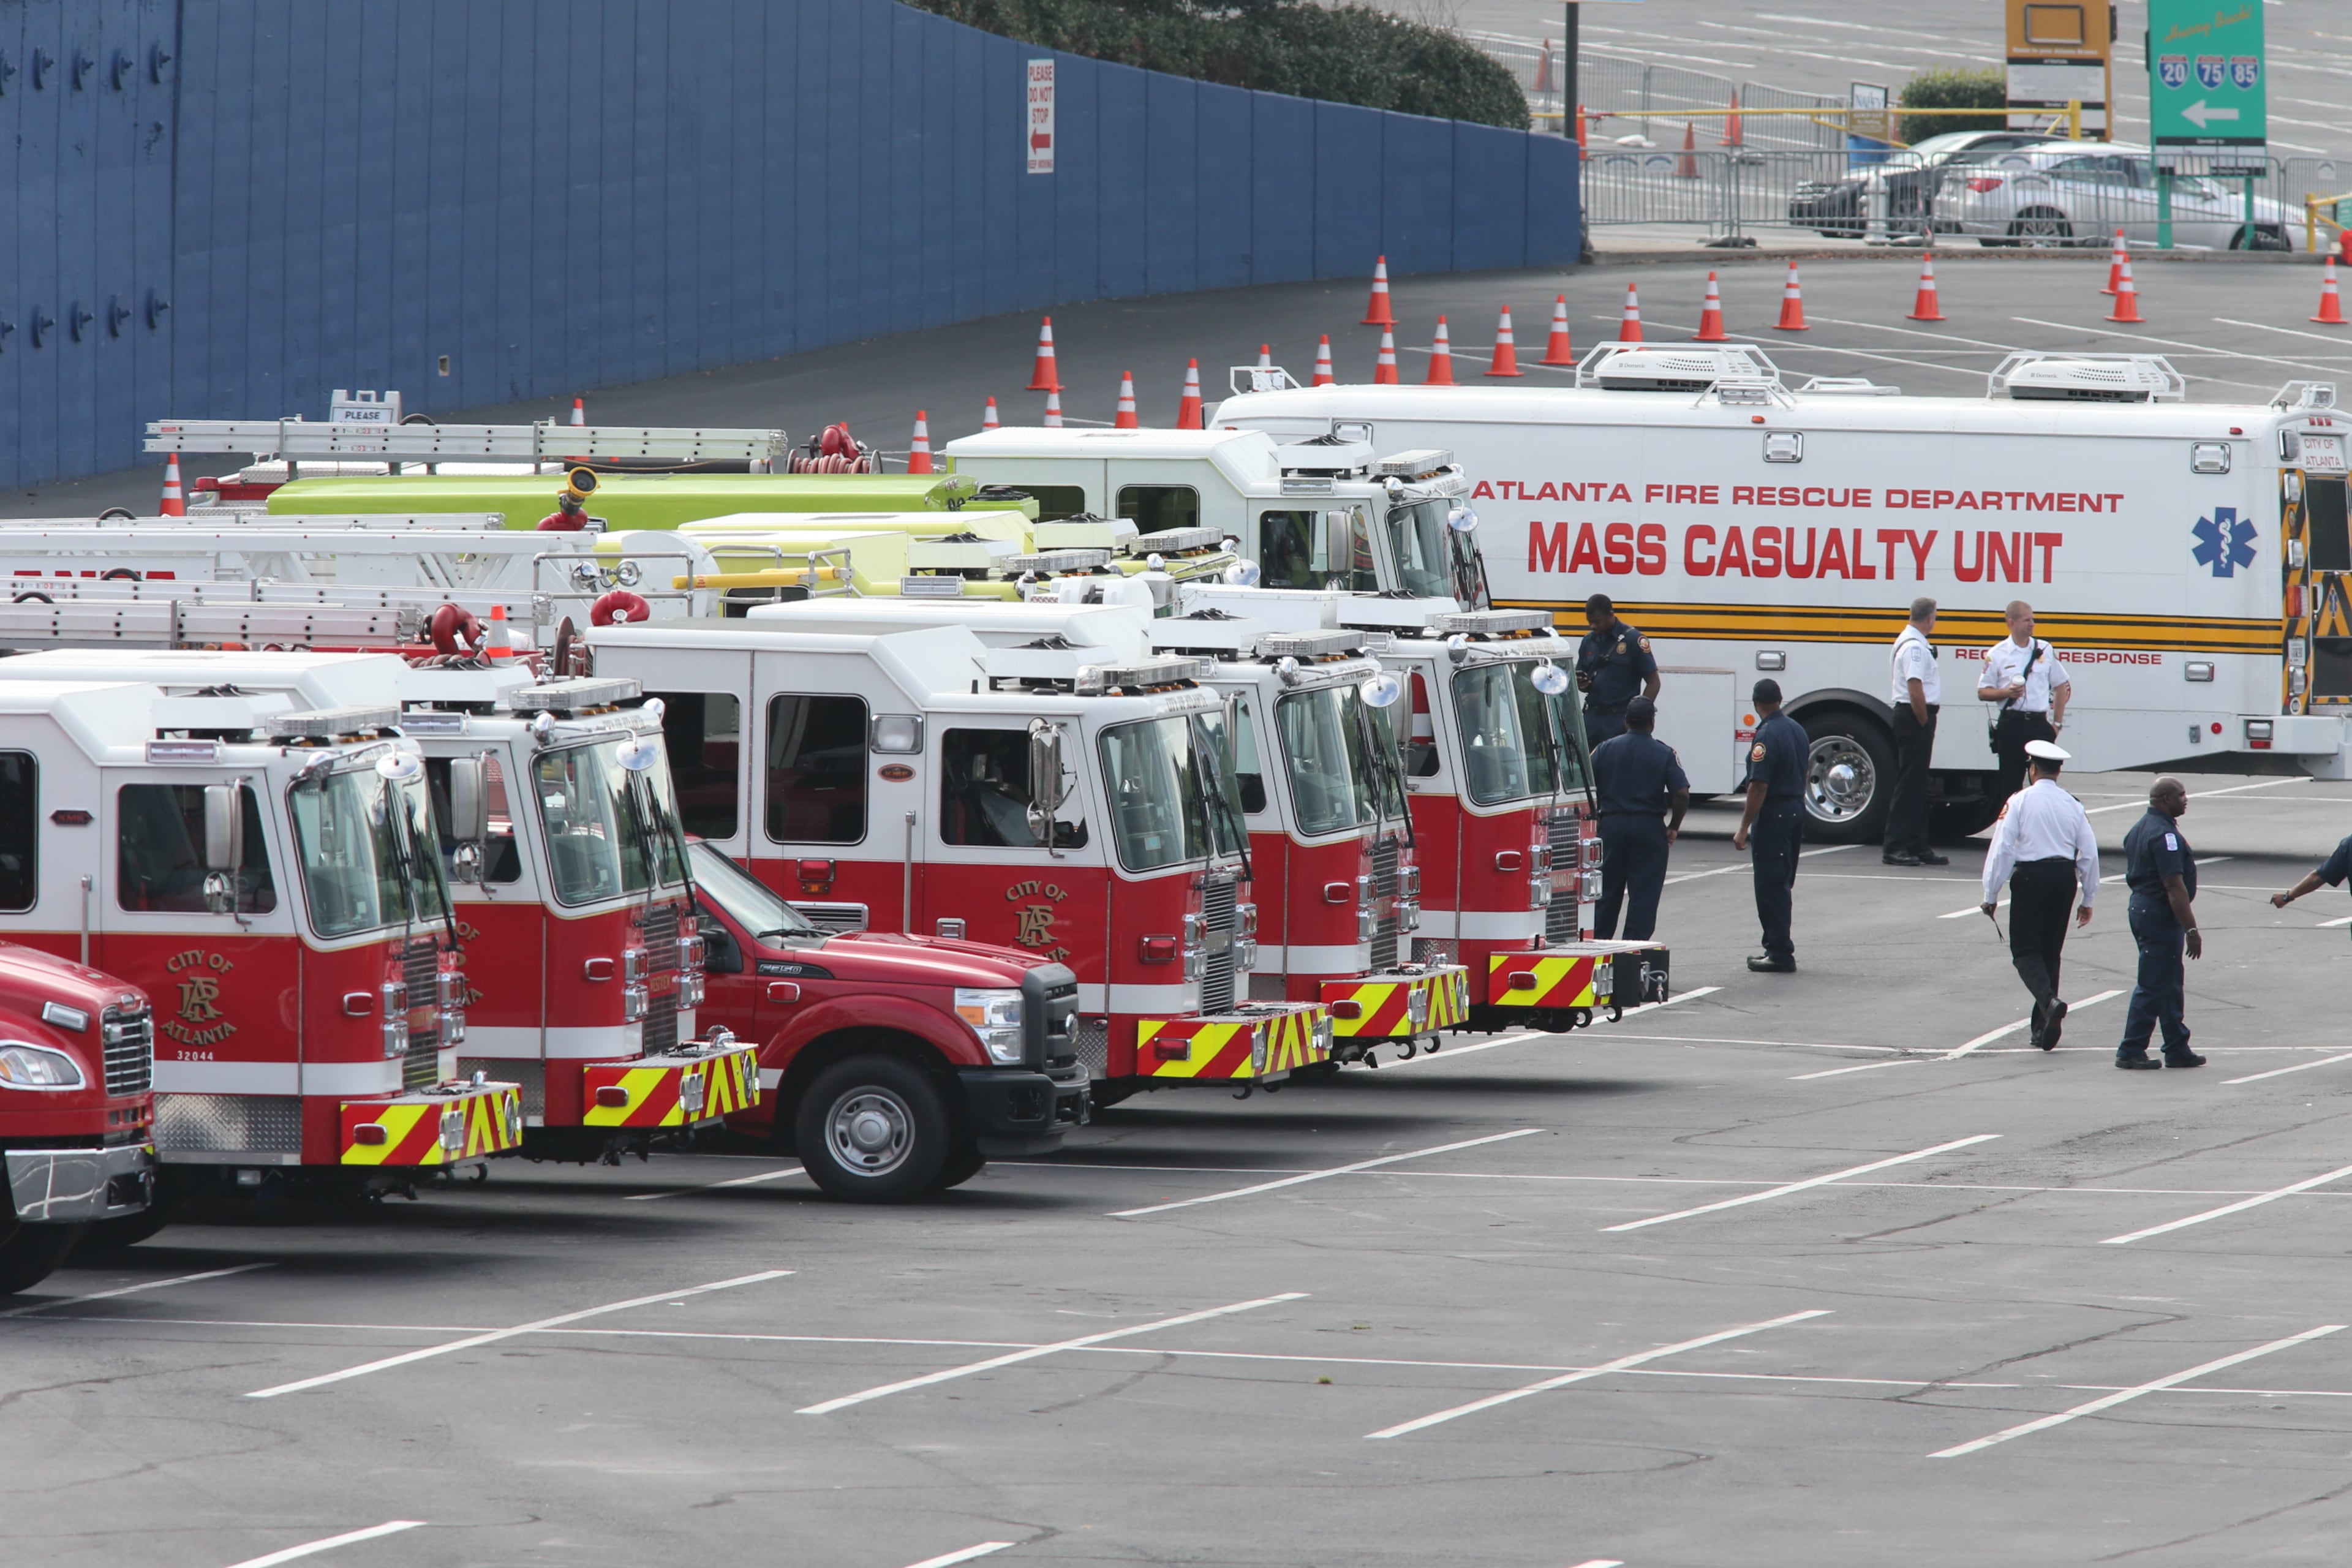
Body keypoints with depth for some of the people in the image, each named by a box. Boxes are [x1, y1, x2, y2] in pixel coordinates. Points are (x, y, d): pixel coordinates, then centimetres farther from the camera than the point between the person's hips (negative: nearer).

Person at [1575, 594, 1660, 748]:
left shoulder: (1633, 640, -6)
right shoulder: (1589, 641, 11)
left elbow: (1653, 682, -5)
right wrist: (1581, 684, -5)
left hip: (1620, 720, -6)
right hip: (1592, 716, 6)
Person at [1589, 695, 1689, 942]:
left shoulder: (1605, 749, 1)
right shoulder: (1664, 754, -4)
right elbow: (1682, 794, -12)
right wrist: (1674, 827, 2)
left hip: (1611, 825, 2)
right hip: (1649, 827, -2)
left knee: (1606, 893, 10)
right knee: (1644, 894, 2)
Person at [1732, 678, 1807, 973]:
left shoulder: (1767, 736, -18)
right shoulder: (1797, 730, 9)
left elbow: (1759, 786, -21)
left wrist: (1744, 829, -18)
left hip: (1773, 815, -9)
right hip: (1797, 811, 9)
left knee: (1770, 887, -4)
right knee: (1782, 885, 17)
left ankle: (1780, 953, -5)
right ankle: (1777, 947, 24)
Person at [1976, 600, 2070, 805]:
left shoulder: (2045, 650, 8)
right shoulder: (1997, 655, 1)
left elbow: (2061, 687, 15)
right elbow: (1983, 693, 4)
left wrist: (2057, 723, 9)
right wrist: (2006, 693, -15)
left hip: (2040, 724, 2)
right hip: (2012, 724, -2)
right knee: (2010, 783, 0)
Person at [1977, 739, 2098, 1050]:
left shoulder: (2020, 802, -5)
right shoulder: (2073, 806, 8)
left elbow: (2002, 849, -8)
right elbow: (2089, 855, 9)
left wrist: (1991, 894, -2)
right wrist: (2088, 900, 18)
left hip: (2030, 876, -4)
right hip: (2065, 878, 4)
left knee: (2025, 949, 0)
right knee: (2051, 951, 13)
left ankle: (2049, 1001, -28)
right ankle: (2043, 1029, 15)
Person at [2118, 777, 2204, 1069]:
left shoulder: (2139, 830, 14)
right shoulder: (2164, 835, -19)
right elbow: (2174, 886, -23)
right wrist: (2191, 930, -21)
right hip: (2161, 914, -10)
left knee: (2170, 984, 15)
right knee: (2154, 986, -5)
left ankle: (2178, 1050, 19)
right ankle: (2131, 1051, -3)